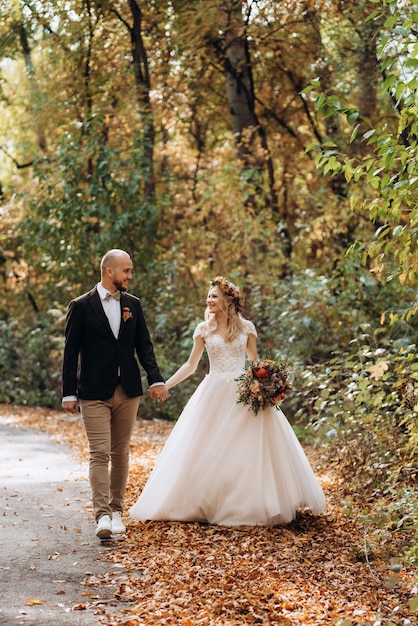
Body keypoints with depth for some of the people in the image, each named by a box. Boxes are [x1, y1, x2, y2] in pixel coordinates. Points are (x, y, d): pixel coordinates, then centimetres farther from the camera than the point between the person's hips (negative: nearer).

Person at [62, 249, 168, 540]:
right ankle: (102, 516, -11)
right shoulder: (81, 306, -3)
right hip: (95, 393, -4)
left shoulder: (133, 304, 9)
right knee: (100, 454, -9)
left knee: (121, 453, 10)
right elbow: (71, 352, -2)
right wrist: (69, 393, -5)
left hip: (128, 391, 4)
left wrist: (156, 379, -5)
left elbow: (144, 345, 9)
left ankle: (116, 511, 19)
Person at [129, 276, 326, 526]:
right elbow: (191, 365, 7)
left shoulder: (246, 327, 2)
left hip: (243, 395, 0)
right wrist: (165, 385, -1)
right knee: (208, 453, 1)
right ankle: (207, 504, 13)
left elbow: (256, 363, 8)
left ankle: (253, 505, 11)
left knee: (251, 449, -1)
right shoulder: (204, 329, 3)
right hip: (214, 396, 1)